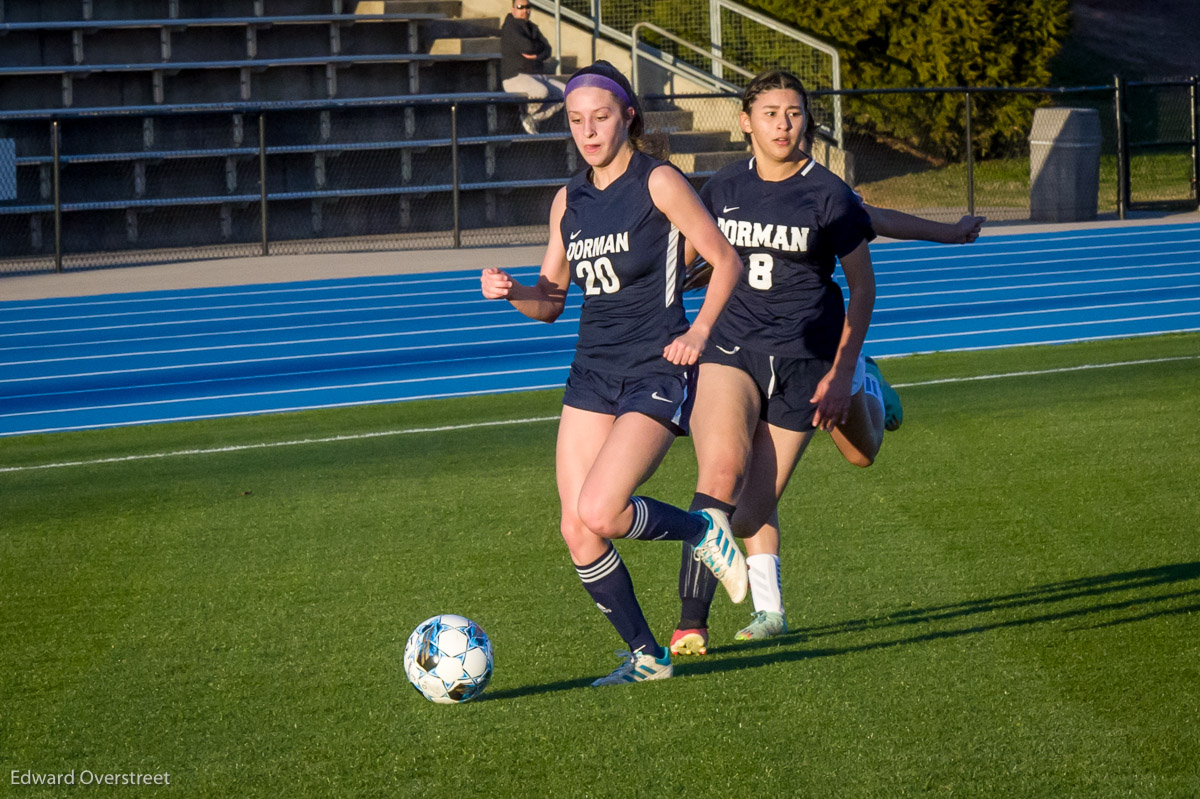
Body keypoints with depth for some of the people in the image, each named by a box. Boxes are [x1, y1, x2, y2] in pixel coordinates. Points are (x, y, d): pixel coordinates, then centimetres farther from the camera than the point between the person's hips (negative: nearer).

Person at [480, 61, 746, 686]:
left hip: (657, 375, -6)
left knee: (599, 514, -22)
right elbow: (550, 302, 17)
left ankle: (704, 533, 7)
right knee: (576, 531, -3)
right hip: (591, 375, 6)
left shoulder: (659, 184, -7)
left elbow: (726, 261, -3)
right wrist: (509, 291, -4)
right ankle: (645, 656, 12)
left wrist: (699, 331, -17)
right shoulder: (568, 202, 11)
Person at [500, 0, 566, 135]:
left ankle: (534, 118, 0)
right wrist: (540, 46, -1)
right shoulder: (511, 27, -9)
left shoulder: (532, 27, 17)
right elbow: (527, 47, -23)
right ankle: (527, 114, -4)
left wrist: (537, 55, -16)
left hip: (536, 77, 9)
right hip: (516, 77, -9)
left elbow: (547, 51, 7)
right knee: (542, 92, -36)